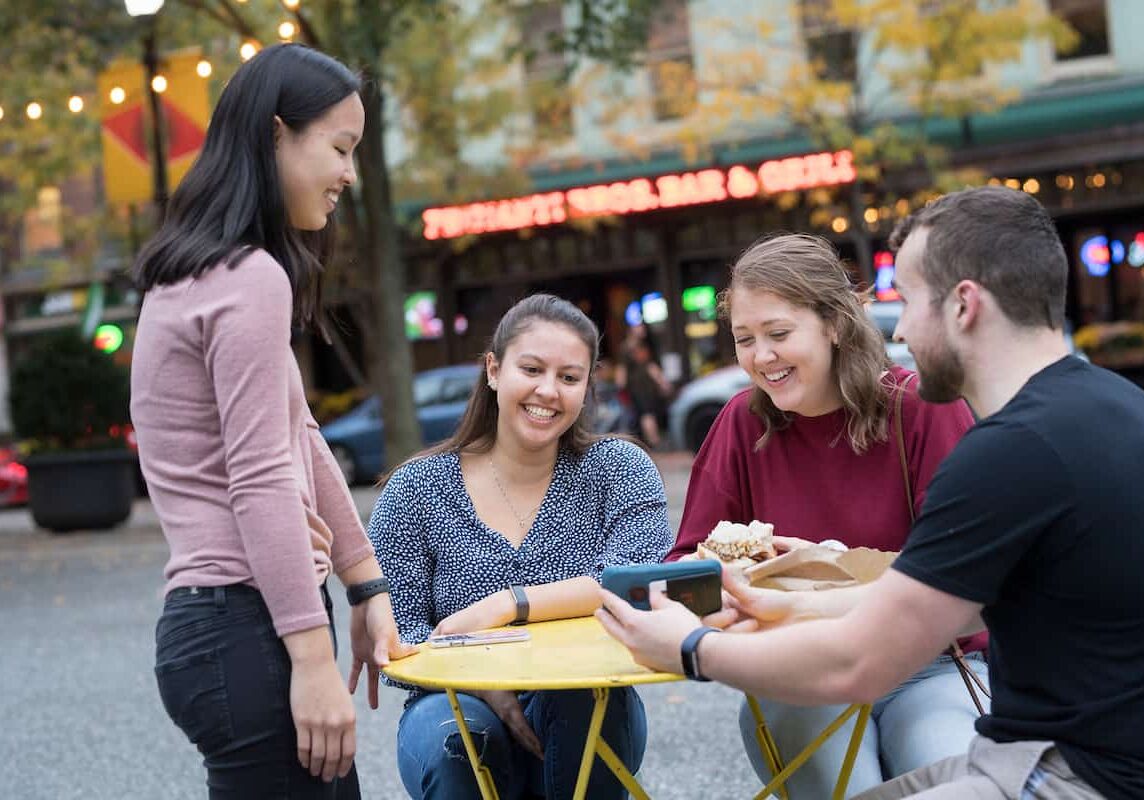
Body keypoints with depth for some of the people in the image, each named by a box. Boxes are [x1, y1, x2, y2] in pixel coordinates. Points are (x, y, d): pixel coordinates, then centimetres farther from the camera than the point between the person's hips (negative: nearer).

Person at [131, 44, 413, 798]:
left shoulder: (195, 275, 17)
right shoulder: (251, 279, -13)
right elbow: (261, 483, -19)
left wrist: (368, 587, 21)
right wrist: (315, 661, -21)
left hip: (213, 622, 10)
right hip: (251, 632, -10)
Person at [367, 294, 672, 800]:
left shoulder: (618, 469, 3)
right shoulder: (415, 491, 2)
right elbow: (393, 635, -4)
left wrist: (507, 605, -22)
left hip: (586, 724, 2)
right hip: (462, 705, -1)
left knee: (584, 691, -31)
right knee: (453, 729, -34)